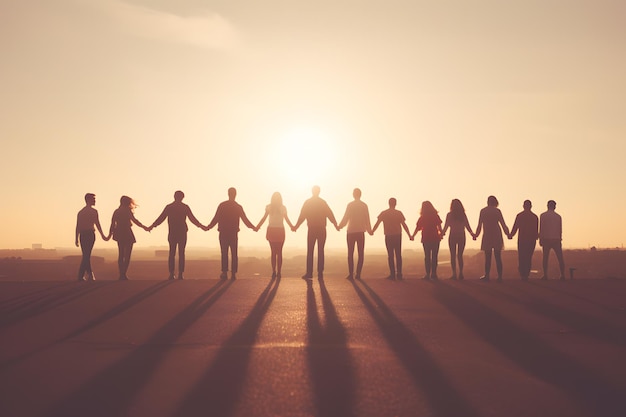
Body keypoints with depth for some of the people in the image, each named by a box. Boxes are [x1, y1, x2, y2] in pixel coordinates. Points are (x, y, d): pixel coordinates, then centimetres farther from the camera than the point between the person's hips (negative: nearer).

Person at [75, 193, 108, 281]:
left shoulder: (80, 212, 13)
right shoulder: (93, 211, -4)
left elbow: (77, 226, 9)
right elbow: (97, 224, -7)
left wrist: (76, 238, 10)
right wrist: (103, 236, -2)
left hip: (82, 235, 6)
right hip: (90, 234, -6)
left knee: (86, 255, 11)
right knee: (86, 256, -5)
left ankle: (90, 276, 15)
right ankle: (81, 276, -9)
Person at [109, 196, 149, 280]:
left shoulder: (116, 211, 10)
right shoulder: (128, 211, -7)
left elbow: (113, 223, 8)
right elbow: (134, 220, -19)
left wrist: (110, 233, 12)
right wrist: (144, 227, -21)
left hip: (119, 234, 6)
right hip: (127, 234, -6)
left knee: (121, 255, 13)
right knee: (127, 255, -2)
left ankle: (121, 274, 11)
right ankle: (124, 274, -9)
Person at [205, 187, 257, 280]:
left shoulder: (222, 205, -3)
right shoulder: (238, 207, 1)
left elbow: (216, 219, -5)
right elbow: (245, 220, 4)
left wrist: (208, 227, 7)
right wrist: (253, 227, 18)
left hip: (223, 233, -1)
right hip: (234, 234, 1)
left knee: (224, 254, 2)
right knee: (234, 254, 5)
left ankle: (224, 272, -3)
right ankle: (233, 273, 1)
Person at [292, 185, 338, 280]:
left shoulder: (307, 202, 0)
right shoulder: (323, 202, 1)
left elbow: (302, 216, -1)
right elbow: (330, 215, 1)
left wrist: (295, 227, 6)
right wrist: (336, 225, 9)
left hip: (311, 230, -1)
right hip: (322, 230, 1)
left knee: (310, 252, 2)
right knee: (320, 251, 4)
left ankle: (309, 273, -4)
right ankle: (320, 273, 0)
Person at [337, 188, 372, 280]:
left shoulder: (350, 205, -5)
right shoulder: (364, 205, 4)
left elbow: (345, 218, -6)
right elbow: (367, 220, 6)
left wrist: (339, 226, 9)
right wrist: (369, 230, 20)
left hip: (351, 232, -2)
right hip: (361, 232, 2)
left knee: (350, 253, 2)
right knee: (360, 254, 5)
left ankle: (351, 274, -4)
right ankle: (358, 274, 0)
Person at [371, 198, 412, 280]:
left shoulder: (383, 213, -1)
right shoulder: (399, 213, -1)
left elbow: (377, 223, 2)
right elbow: (404, 225, -2)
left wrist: (372, 231, 17)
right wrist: (409, 235, 5)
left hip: (388, 236, 0)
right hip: (398, 236, 1)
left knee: (390, 255, 3)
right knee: (398, 255, 7)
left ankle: (392, 274, -1)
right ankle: (399, 274, 4)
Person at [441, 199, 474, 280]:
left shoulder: (449, 215, -4)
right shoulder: (463, 215, 1)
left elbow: (446, 226, -1)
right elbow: (467, 226, 1)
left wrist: (442, 234, 13)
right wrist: (472, 234, 12)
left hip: (452, 236, -2)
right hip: (461, 237, 2)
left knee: (453, 255, 2)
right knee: (460, 255, 9)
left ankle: (454, 274, -5)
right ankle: (461, 273, 2)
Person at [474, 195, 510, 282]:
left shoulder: (483, 211, 2)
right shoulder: (497, 211, 0)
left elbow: (480, 225, 4)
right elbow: (503, 224, 1)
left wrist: (476, 235, 15)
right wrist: (507, 234, 12)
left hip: (487, 236, 0)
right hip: (497, 236, 0)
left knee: (487, 257, 6)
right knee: (498, 257, 2)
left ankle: (487, 276, 7)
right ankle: (500, 276, -1)